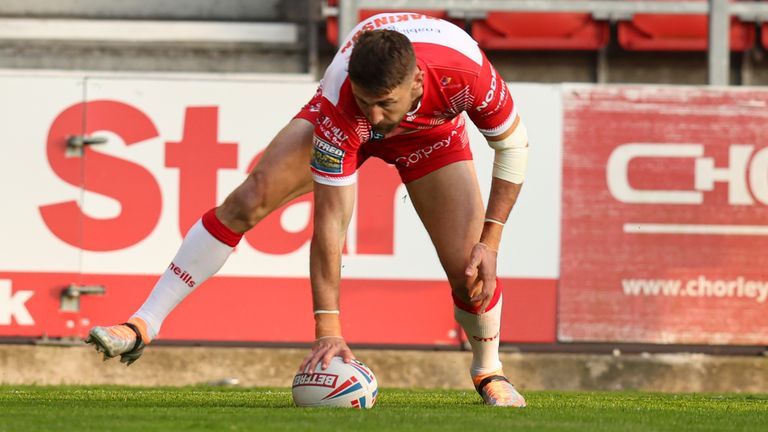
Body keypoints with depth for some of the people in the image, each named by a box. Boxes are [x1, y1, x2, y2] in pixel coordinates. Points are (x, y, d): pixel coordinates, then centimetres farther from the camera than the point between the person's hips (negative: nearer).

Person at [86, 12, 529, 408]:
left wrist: (490, 242, -24)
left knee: (470, 271, -13)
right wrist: (328, 329, -41)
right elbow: (330, 221, -39)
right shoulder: (341, 105, -43)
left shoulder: (468, 74, -43)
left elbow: (514, 144, -21)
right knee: (247, 203, -19)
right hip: (343, 129, -1)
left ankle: (489, 373, 19)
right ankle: (143, 326, -13)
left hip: (433, 132, 1)